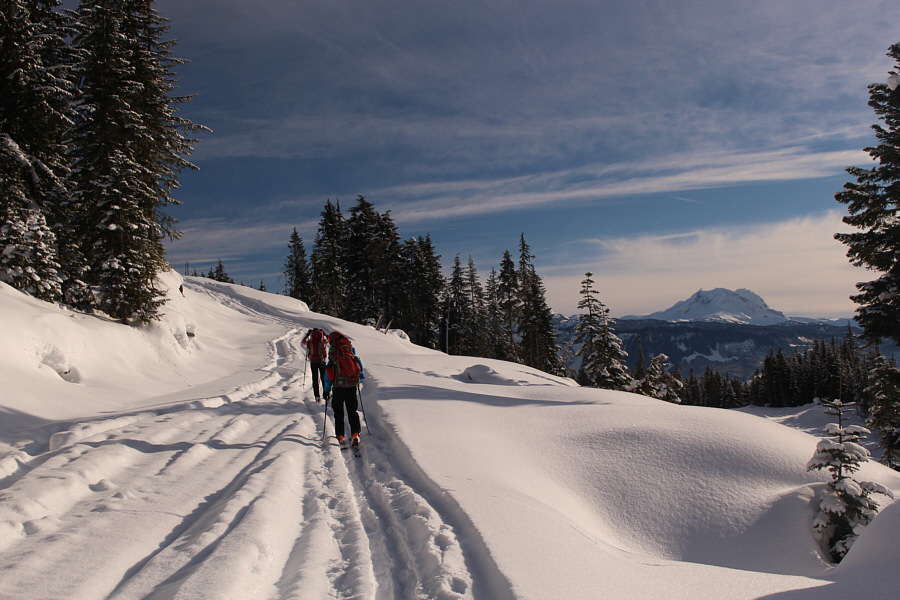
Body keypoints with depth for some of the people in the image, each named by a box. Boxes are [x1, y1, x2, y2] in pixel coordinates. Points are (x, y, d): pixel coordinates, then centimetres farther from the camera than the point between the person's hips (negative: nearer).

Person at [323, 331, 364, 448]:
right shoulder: (350, 349, 2)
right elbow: (358, 363, 11)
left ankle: (340, 436, 0)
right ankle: (355, 434, 2)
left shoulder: (332, 352, -5)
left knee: (338, 412, 10)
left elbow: (328, 372, -4)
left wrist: (326, 390, 3)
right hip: (352, 385, 2)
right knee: (352, 410, 14)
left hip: (339, 387, -2)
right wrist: (361, 375, 29)